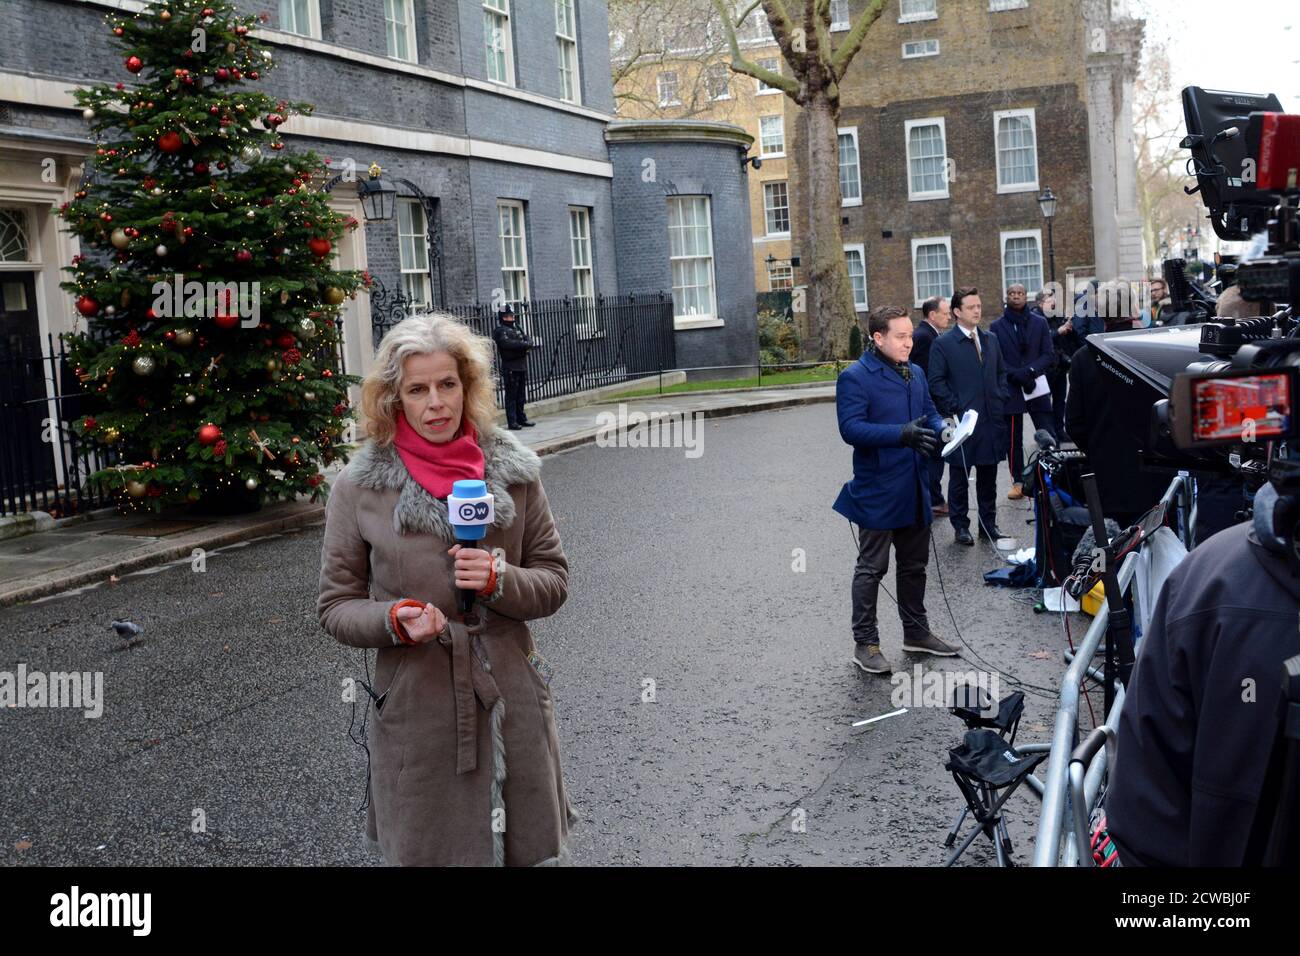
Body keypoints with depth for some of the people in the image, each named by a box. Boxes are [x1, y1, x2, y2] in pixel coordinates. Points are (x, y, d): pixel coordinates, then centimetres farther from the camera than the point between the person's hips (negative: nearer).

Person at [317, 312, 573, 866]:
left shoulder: (513, 471, 1)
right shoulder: (360, 487, -3)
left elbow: (554, 581, 6)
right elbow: (335, 605, 3)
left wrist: (500, 581, -14)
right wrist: (395, 619, -17)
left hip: (512, 706, 2)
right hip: (416, 712, -1)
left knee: (531, 851, 11)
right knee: (426, 854, 9)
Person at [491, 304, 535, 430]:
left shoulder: (517, 328, 18)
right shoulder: (500, 330, -5)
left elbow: (527, 340, 9)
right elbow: (507, 343, -22)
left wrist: (528, 344, -14)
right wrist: (524, 344, -19)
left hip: (522, 366, 7)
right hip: (510, 367, -7)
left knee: (521, 395, 13)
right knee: (511, 395, -5)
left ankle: (521, 419, 21)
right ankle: (512, 422, -4)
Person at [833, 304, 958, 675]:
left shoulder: (915, 374, 12)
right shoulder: (855, 378, -14)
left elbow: (930, 413, 19)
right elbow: (851, 428, -22)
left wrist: (941, 429, -5)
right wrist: (901, 434, -32)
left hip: (915, 488, 8)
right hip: (877, 490, -8)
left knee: (914, 564, 19)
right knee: (872, 567, 2)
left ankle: (916, 631, 33)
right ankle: (865, 643, 11)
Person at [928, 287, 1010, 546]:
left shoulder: (991, 340, 12)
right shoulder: (943, 344, -5)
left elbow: (1001, 373, 19)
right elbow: (936, 382, -7)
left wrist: (1000, 401, 6)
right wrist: (955, 410, -12)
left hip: (991, 420, 5)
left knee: (988, 477, 11)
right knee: (959, 478, 4)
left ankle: (988, 524, 20)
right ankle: (960, 526, 13)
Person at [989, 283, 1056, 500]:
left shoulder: (1040, 323, 7)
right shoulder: (997, 326, 3)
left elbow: (1049, 354, 3)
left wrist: (1031, 370, -14)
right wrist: (1016, 374, -15)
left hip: (1037, 387, 0)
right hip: (1010, 390, 0)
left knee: (1048, 436, -4)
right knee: (1013, 439, 6)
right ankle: (1018, 482, 14)